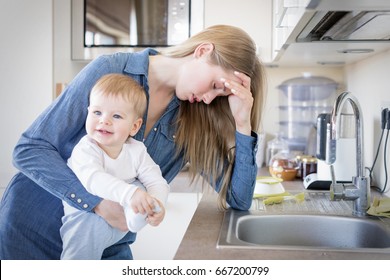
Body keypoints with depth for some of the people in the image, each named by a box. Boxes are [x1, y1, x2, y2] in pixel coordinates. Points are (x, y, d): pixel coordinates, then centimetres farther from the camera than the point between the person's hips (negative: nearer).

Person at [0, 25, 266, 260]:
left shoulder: (195, 116, -6)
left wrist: (242, 123, -17)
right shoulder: (110, 70, -17)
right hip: (32, 227, -3)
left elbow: (239, 200, -7)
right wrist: (100, 203, -28)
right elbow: (30, 148, -16)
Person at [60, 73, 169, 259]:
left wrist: (157, 203, -33)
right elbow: (93, 178, -38)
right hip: (87, 216, -2)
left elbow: (156, 181, -10)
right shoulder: (86, 149, -19)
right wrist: (129, 193, -51)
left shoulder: (136, 150, -5)